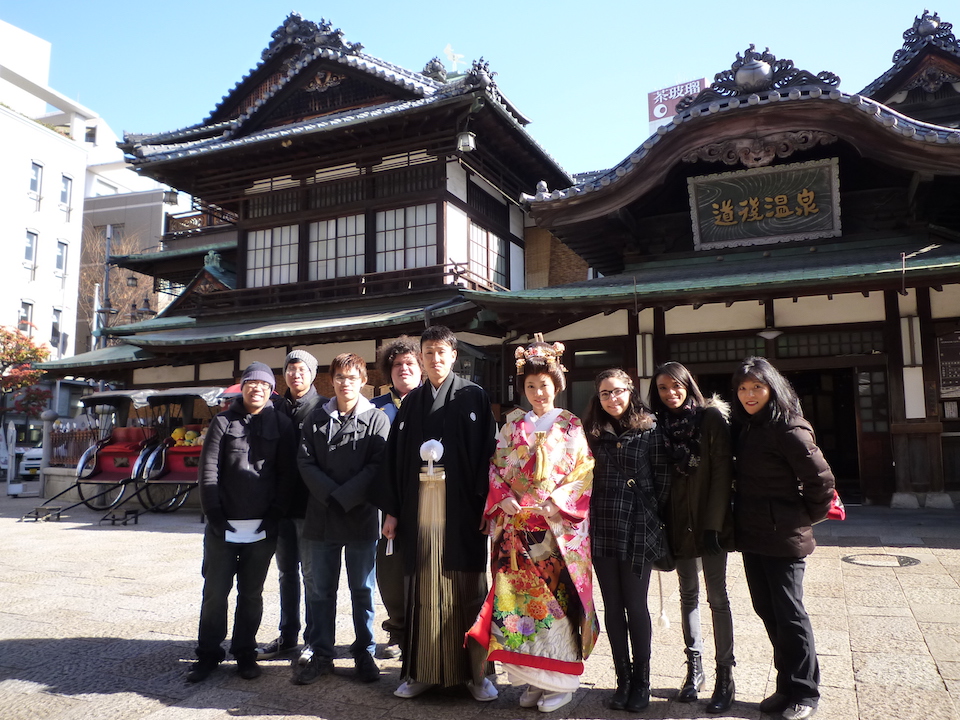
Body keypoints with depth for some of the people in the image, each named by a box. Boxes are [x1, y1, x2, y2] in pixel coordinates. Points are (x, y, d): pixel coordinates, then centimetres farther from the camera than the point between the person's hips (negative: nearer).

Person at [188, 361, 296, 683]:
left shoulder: (281, 424, 3)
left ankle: (244, 653, 24)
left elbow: (286, 474, 1)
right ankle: (208, 654, 21)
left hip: (262, 527, 0)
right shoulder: (224, 422, 3)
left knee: (251, 594, 10)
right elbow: (207, 471, 0)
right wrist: (214, 514, -7)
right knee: (215, 592, 7)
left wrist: (274, 516, -5)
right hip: (224, 525, 0)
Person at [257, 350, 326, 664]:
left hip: (311, 505, -5)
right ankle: (287, 636, 27)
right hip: (281, 504, 5)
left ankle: (313, 639, 14)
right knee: (287, 573, 15)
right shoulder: (275, 406, 9)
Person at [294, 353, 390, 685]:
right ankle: (321, 656, 21)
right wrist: (330, 495, -10)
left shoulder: (377, 419, 0)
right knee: (319, 589, 8)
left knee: (363, 589, 8)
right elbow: (305, 461, 1)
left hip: (361, 517, -2)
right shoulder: (317, 418, 9)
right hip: (321, 517, 3)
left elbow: (377, 467, -8)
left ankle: (365, 654, 21)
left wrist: (344, 497, -14)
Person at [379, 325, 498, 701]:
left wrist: (484, 504, -12)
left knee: (466, 588, 3)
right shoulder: (411, 403, 12)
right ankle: (422, 671, 19)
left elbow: (487, 453, -4)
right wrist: (391, 510, 4)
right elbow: (394, 457, 9)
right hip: (418, 510, 3)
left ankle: (476, 672, 14)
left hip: (461, 509, -3)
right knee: (423, 589, 7)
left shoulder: (473, 397, 2)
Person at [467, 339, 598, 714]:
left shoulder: (571, 427, 2)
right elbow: (495, 470, 8)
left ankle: (561, 680, 15)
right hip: (516, 529, 3)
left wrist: (556, 503, -15)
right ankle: (532, 679, 18)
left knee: (556, 599, 0)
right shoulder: (513, 426, 10)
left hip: (560, 530, -3)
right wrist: (504, 500, -9)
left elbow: (584, 475, -4)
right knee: (518, 600, 4)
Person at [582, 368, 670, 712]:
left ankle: (641, 680, 20)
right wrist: (590, 515, 6)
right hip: (602, 532, 3)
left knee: (635, 606, 4)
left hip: (638, 531, -3)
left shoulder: (650, 430, -3)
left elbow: (662, 479, -1)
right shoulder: (592, 433, 6)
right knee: (612, 607, 9)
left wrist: (651, 515, 0)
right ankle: (623, 678, 22)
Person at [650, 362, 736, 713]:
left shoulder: (711, 417, -5)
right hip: (677, 522, 4)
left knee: (717, 595, 1)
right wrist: (662, 522, -2)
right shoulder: (659, 425, 6)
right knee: (688, 594, 11)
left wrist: (714, 522, -14)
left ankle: (725, 674, 9)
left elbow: (722, 472, -9)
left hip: (710, 520, -4)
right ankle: (694, 667, 21)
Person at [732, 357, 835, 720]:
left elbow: (821, 479, -16)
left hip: (783, 538, -8)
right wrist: (743, 521, 9)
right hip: (752, 536, 8)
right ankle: (787, 686, 27)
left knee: (789, 614, 2)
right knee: (768, 611, 14)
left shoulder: (788, 428, -15)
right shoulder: (747, 428, 10)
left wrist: (808, 517, -5)